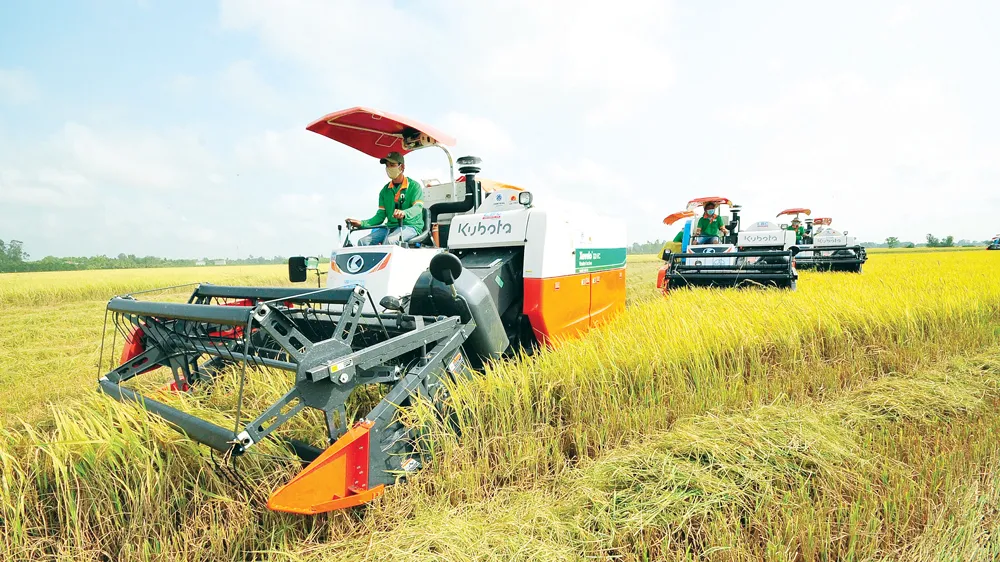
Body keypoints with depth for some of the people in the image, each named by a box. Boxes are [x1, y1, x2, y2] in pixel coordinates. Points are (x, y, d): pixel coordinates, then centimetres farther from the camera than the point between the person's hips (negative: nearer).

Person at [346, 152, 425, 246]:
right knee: (363, 242, -17)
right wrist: (362, 223, -4)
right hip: (390, 226, 6)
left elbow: (418, 207, -15)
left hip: (411, 226, -5)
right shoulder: (385, 191, 17)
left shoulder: (414, 186, 1)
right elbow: (380, 216, 13)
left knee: (389, 240, -36)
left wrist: (404, 213, -39)